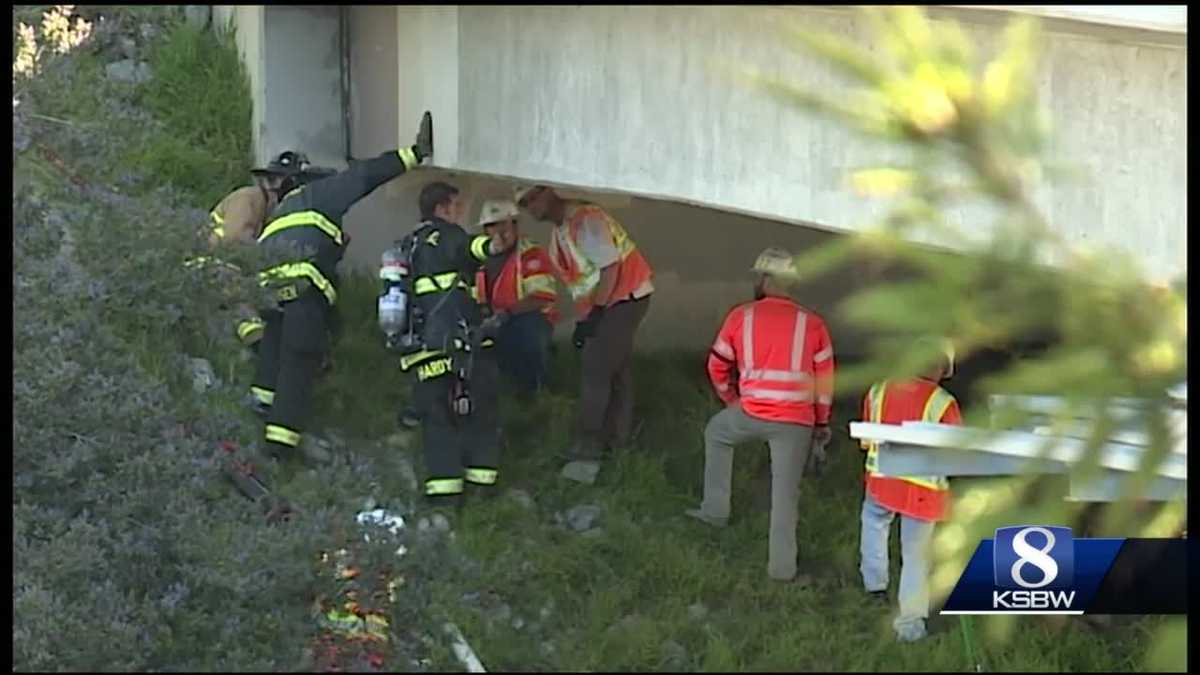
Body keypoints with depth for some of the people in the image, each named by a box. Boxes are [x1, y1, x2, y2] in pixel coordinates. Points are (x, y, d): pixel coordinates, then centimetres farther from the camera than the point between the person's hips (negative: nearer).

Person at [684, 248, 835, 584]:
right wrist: (822, 421, 19)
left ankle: (715, 509, 33)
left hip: (751, 414, 0)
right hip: (797, 422, 0)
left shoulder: (741, 317, 2)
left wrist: (730, 400, 30)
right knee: (785, 493, 7)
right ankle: (782, 568, 8)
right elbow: (825, 378, 6)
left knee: (716, 432, 31)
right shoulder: (812, 324, 3)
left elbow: (718, 366, 13)